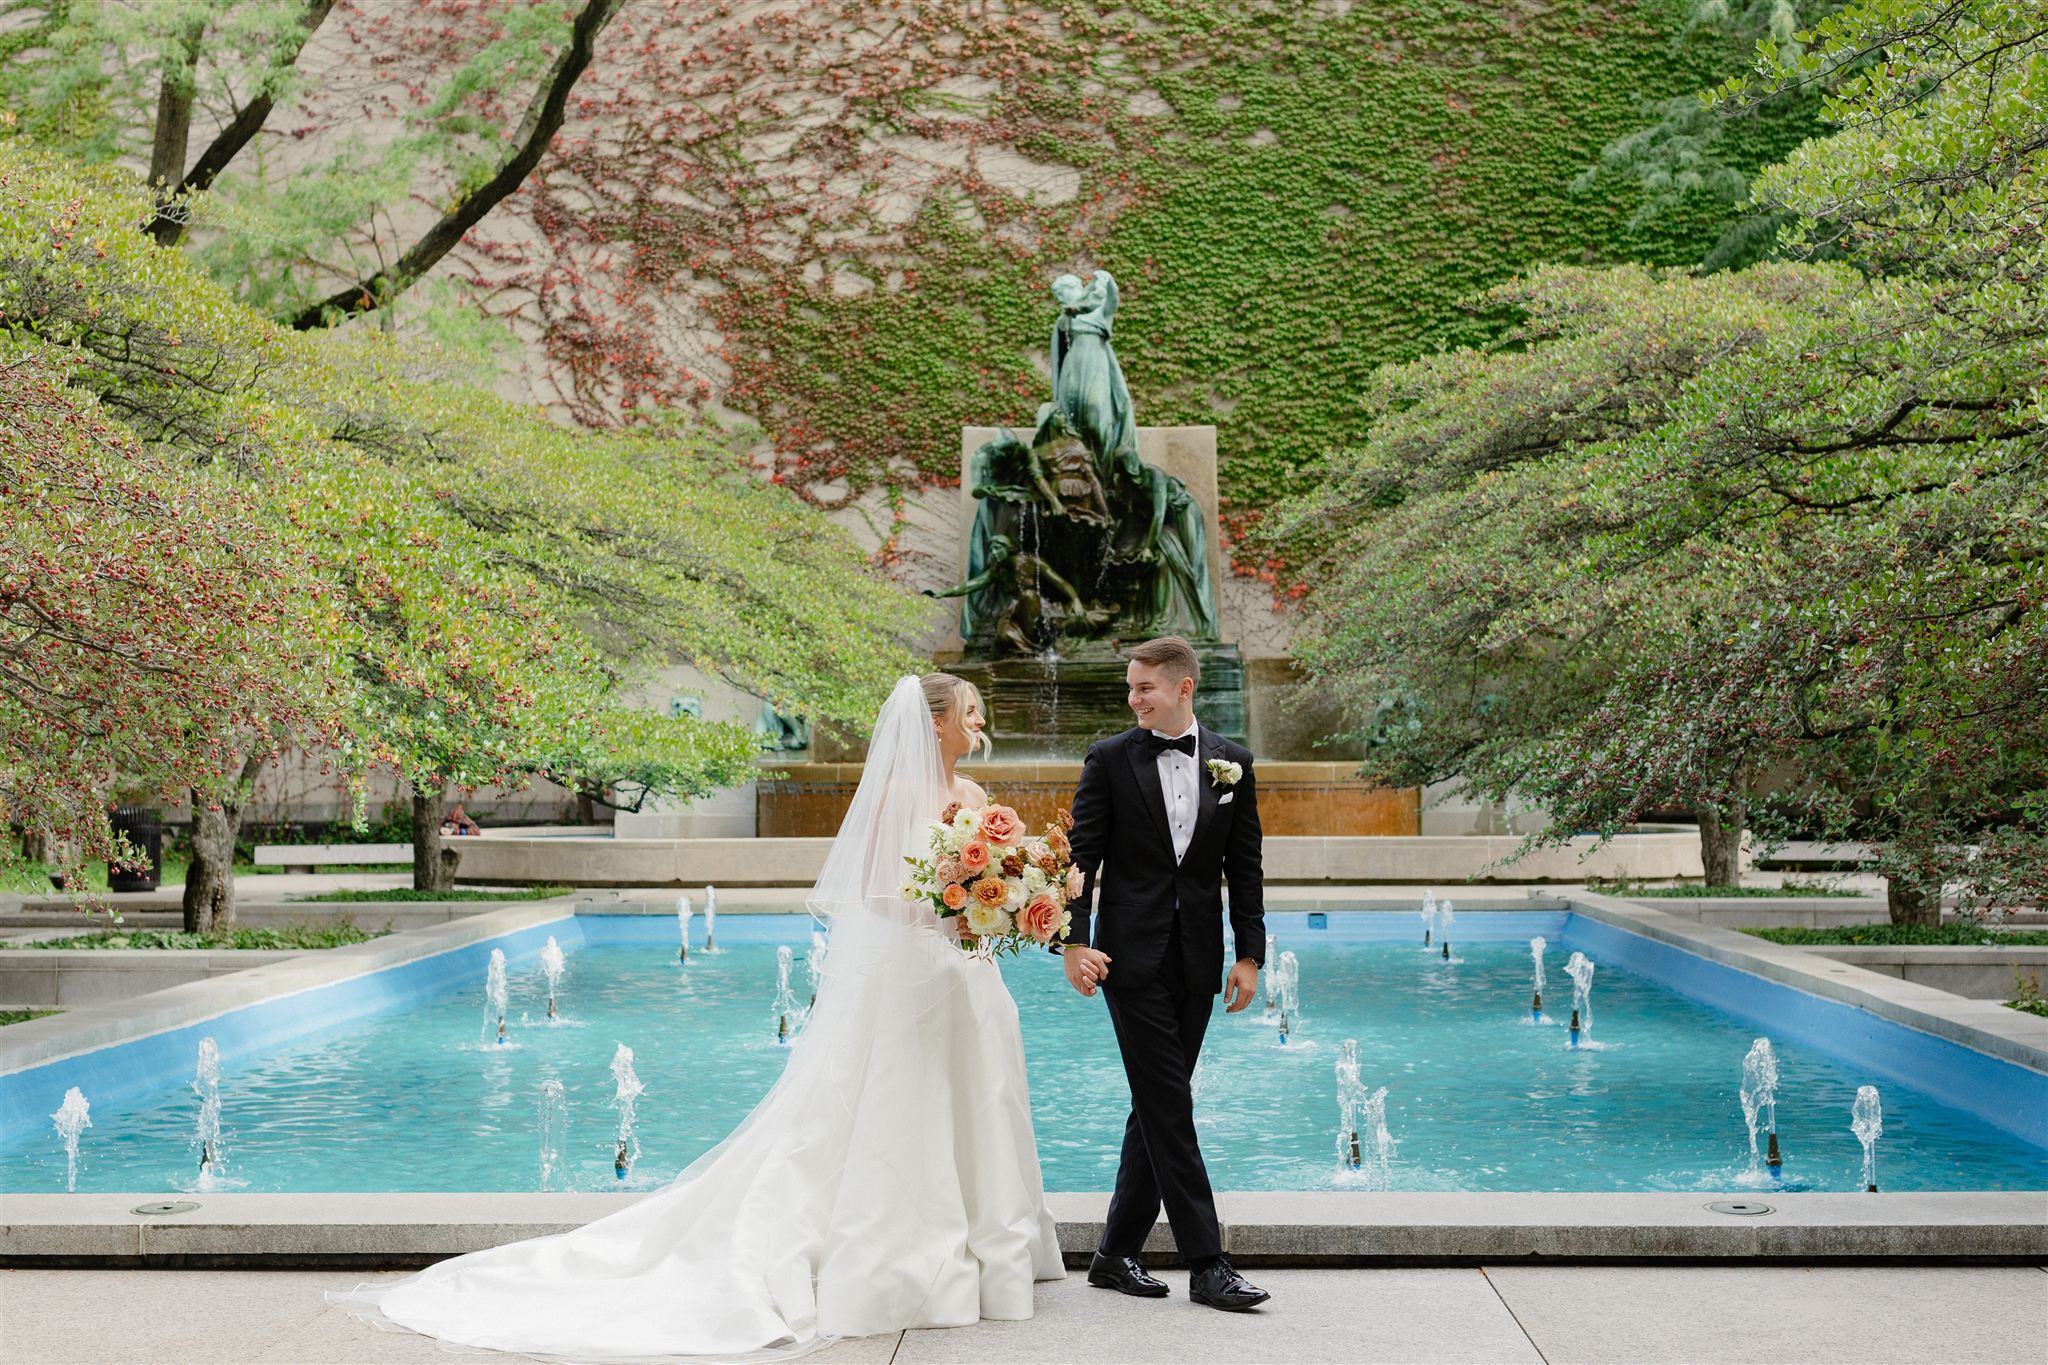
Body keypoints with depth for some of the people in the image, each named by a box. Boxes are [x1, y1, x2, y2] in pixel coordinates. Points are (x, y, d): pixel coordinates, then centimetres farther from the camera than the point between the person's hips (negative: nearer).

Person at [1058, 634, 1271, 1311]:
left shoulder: (1232, 762, 6)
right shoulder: (1109, 759, -2)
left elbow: (1244, 866, 8)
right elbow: (1082, 856, -3)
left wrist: (1250, 954, 4)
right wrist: (1073, 943, -12)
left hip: (1197, 959, 4)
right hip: (1132, 955, -4)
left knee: (1157, 1108, 9)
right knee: (1169, 1106, -6)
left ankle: (1116, 1254, 20)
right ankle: (1205, 1264, -3)